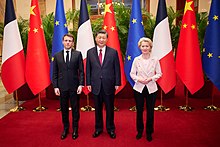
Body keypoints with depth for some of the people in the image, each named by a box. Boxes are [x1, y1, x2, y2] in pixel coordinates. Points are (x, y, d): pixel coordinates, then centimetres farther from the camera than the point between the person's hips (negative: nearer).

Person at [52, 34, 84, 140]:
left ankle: (75, 129, 25)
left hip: (74, 86, -1)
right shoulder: (57, 55, 6)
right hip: (62, 87, 2)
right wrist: (55, 86, -1)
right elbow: (55, 73, 6)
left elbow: (81, 71, -1)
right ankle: (65, 128, 28)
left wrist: (81, 84, -9)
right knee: (64, 109, 11)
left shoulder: (77, 54, 1)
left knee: (75, 108, 9)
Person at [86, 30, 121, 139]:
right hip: (95, 85, 1)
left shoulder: (113, 52, -1)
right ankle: (98, 128, 30)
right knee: (98, 108, 13)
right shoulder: (90, 52, 3)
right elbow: (88, 69, 5)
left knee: (110, 108, 11)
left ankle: (110, 129, 29)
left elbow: (117, 68, 0)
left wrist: (117, 83, -3)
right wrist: (88, 83, 0)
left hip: (109, 85, -1)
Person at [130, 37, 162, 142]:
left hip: (151, 89, 0)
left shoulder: (155, 60, -2)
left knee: (150, 111, 8)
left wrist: (151, 78, -15)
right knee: (139, 111, 10)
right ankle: (139, 131, 29)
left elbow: (159, 73, 1)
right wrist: (138, 79, -16)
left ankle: (149, 132, 27)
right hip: (139, 88, 1)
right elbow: (132, 73, 1)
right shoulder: (136, 60, -2)